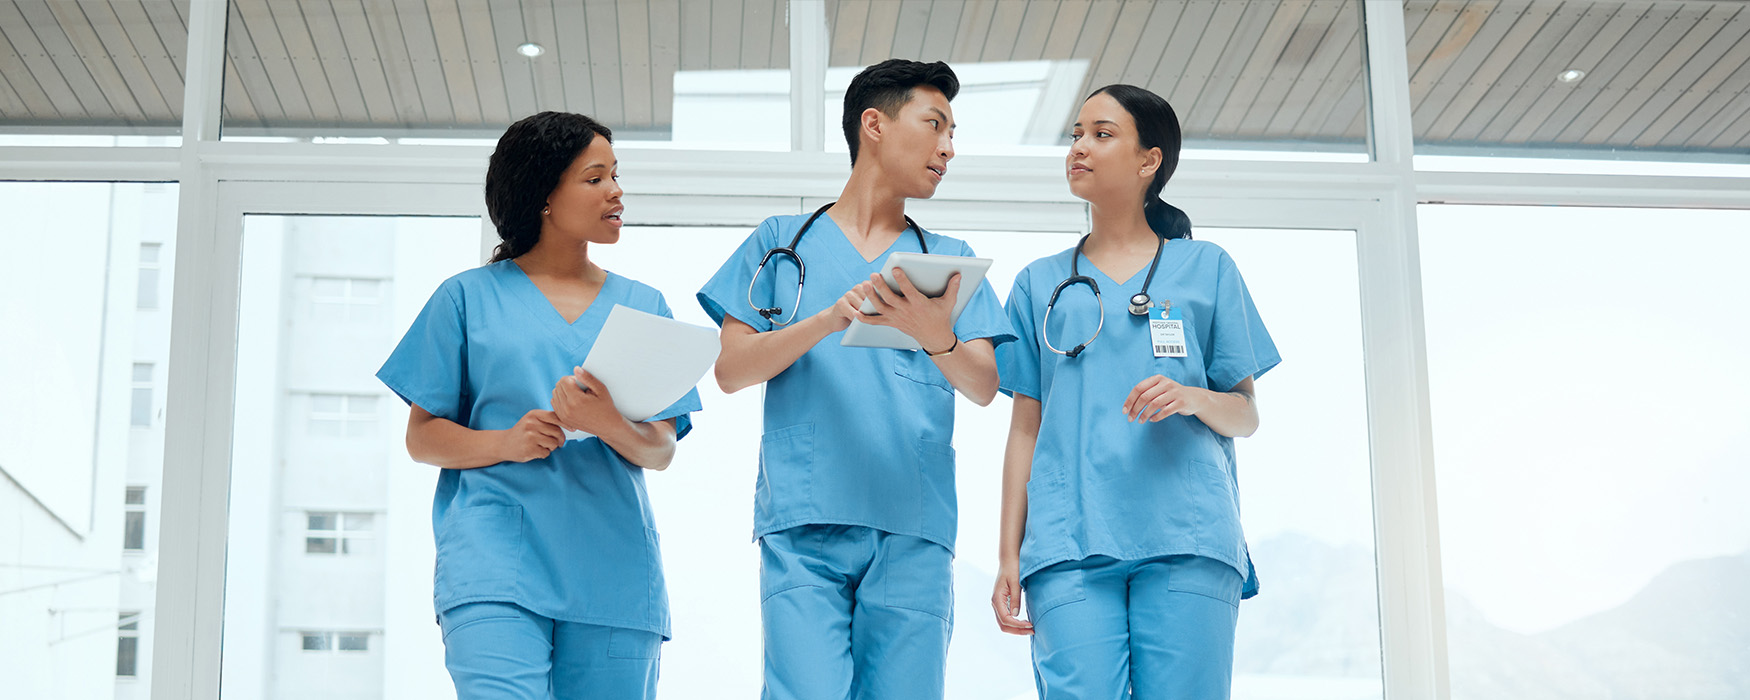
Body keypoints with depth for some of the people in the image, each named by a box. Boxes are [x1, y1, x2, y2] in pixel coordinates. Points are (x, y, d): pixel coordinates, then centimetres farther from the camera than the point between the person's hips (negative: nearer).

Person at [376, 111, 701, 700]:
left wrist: (608, 426, -12)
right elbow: (421, 437, 9)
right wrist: (506, 442, -11)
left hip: (612, 568, 3)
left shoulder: (643, 306, 18)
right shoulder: (470, 296, 11)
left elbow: (662, 451, 11)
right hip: (496, 556, -3)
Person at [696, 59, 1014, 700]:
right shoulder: (783, 241, 16)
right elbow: (731, 369, 6)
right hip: (804, 522, -2)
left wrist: (935, 337, -17)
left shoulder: (948, 259, 19)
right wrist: (833, 318, -10)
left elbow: (984, 387, 7)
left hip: (912, 529, 2)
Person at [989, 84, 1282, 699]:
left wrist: (1192, 398, -9)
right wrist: (1008, 556, 8)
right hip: (1068, 548, 1)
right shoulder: (1040, 284, 19)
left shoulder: (1206, 269, 15)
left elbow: (1247, 415, 14)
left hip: (1188, 544, -1)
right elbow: (1025, 429, 16)